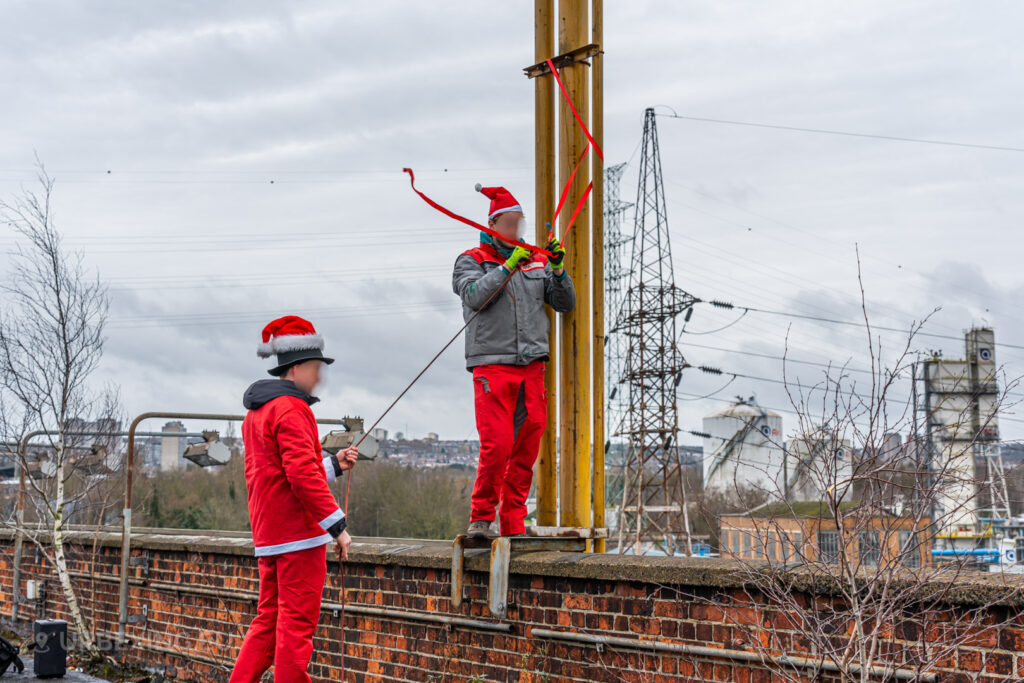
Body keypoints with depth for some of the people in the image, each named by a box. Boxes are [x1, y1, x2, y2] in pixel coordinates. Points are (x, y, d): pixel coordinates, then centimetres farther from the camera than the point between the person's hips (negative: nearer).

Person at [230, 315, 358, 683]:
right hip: (299, 530, -9)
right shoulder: (292, 409, -13)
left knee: (269, 619, 14)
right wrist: (337, 524, -18)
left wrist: (333, 464, 17)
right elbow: (302, 474, -22)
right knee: (298, 621, -4)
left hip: (268, 534, 9)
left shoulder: (256, 412, 19)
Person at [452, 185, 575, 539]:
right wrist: (509, 265, -16)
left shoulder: (537, 262, 15)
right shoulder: (472, 260, 6)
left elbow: (565, 304, 12)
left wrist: (558, 270, -4)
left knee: (527, 446, 3)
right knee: (497, 444, -12)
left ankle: (513, 522, 12)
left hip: (532, 365, 4)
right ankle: (481, 517, 4)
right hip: (492, 364, -4)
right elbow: (475, 296, -12)